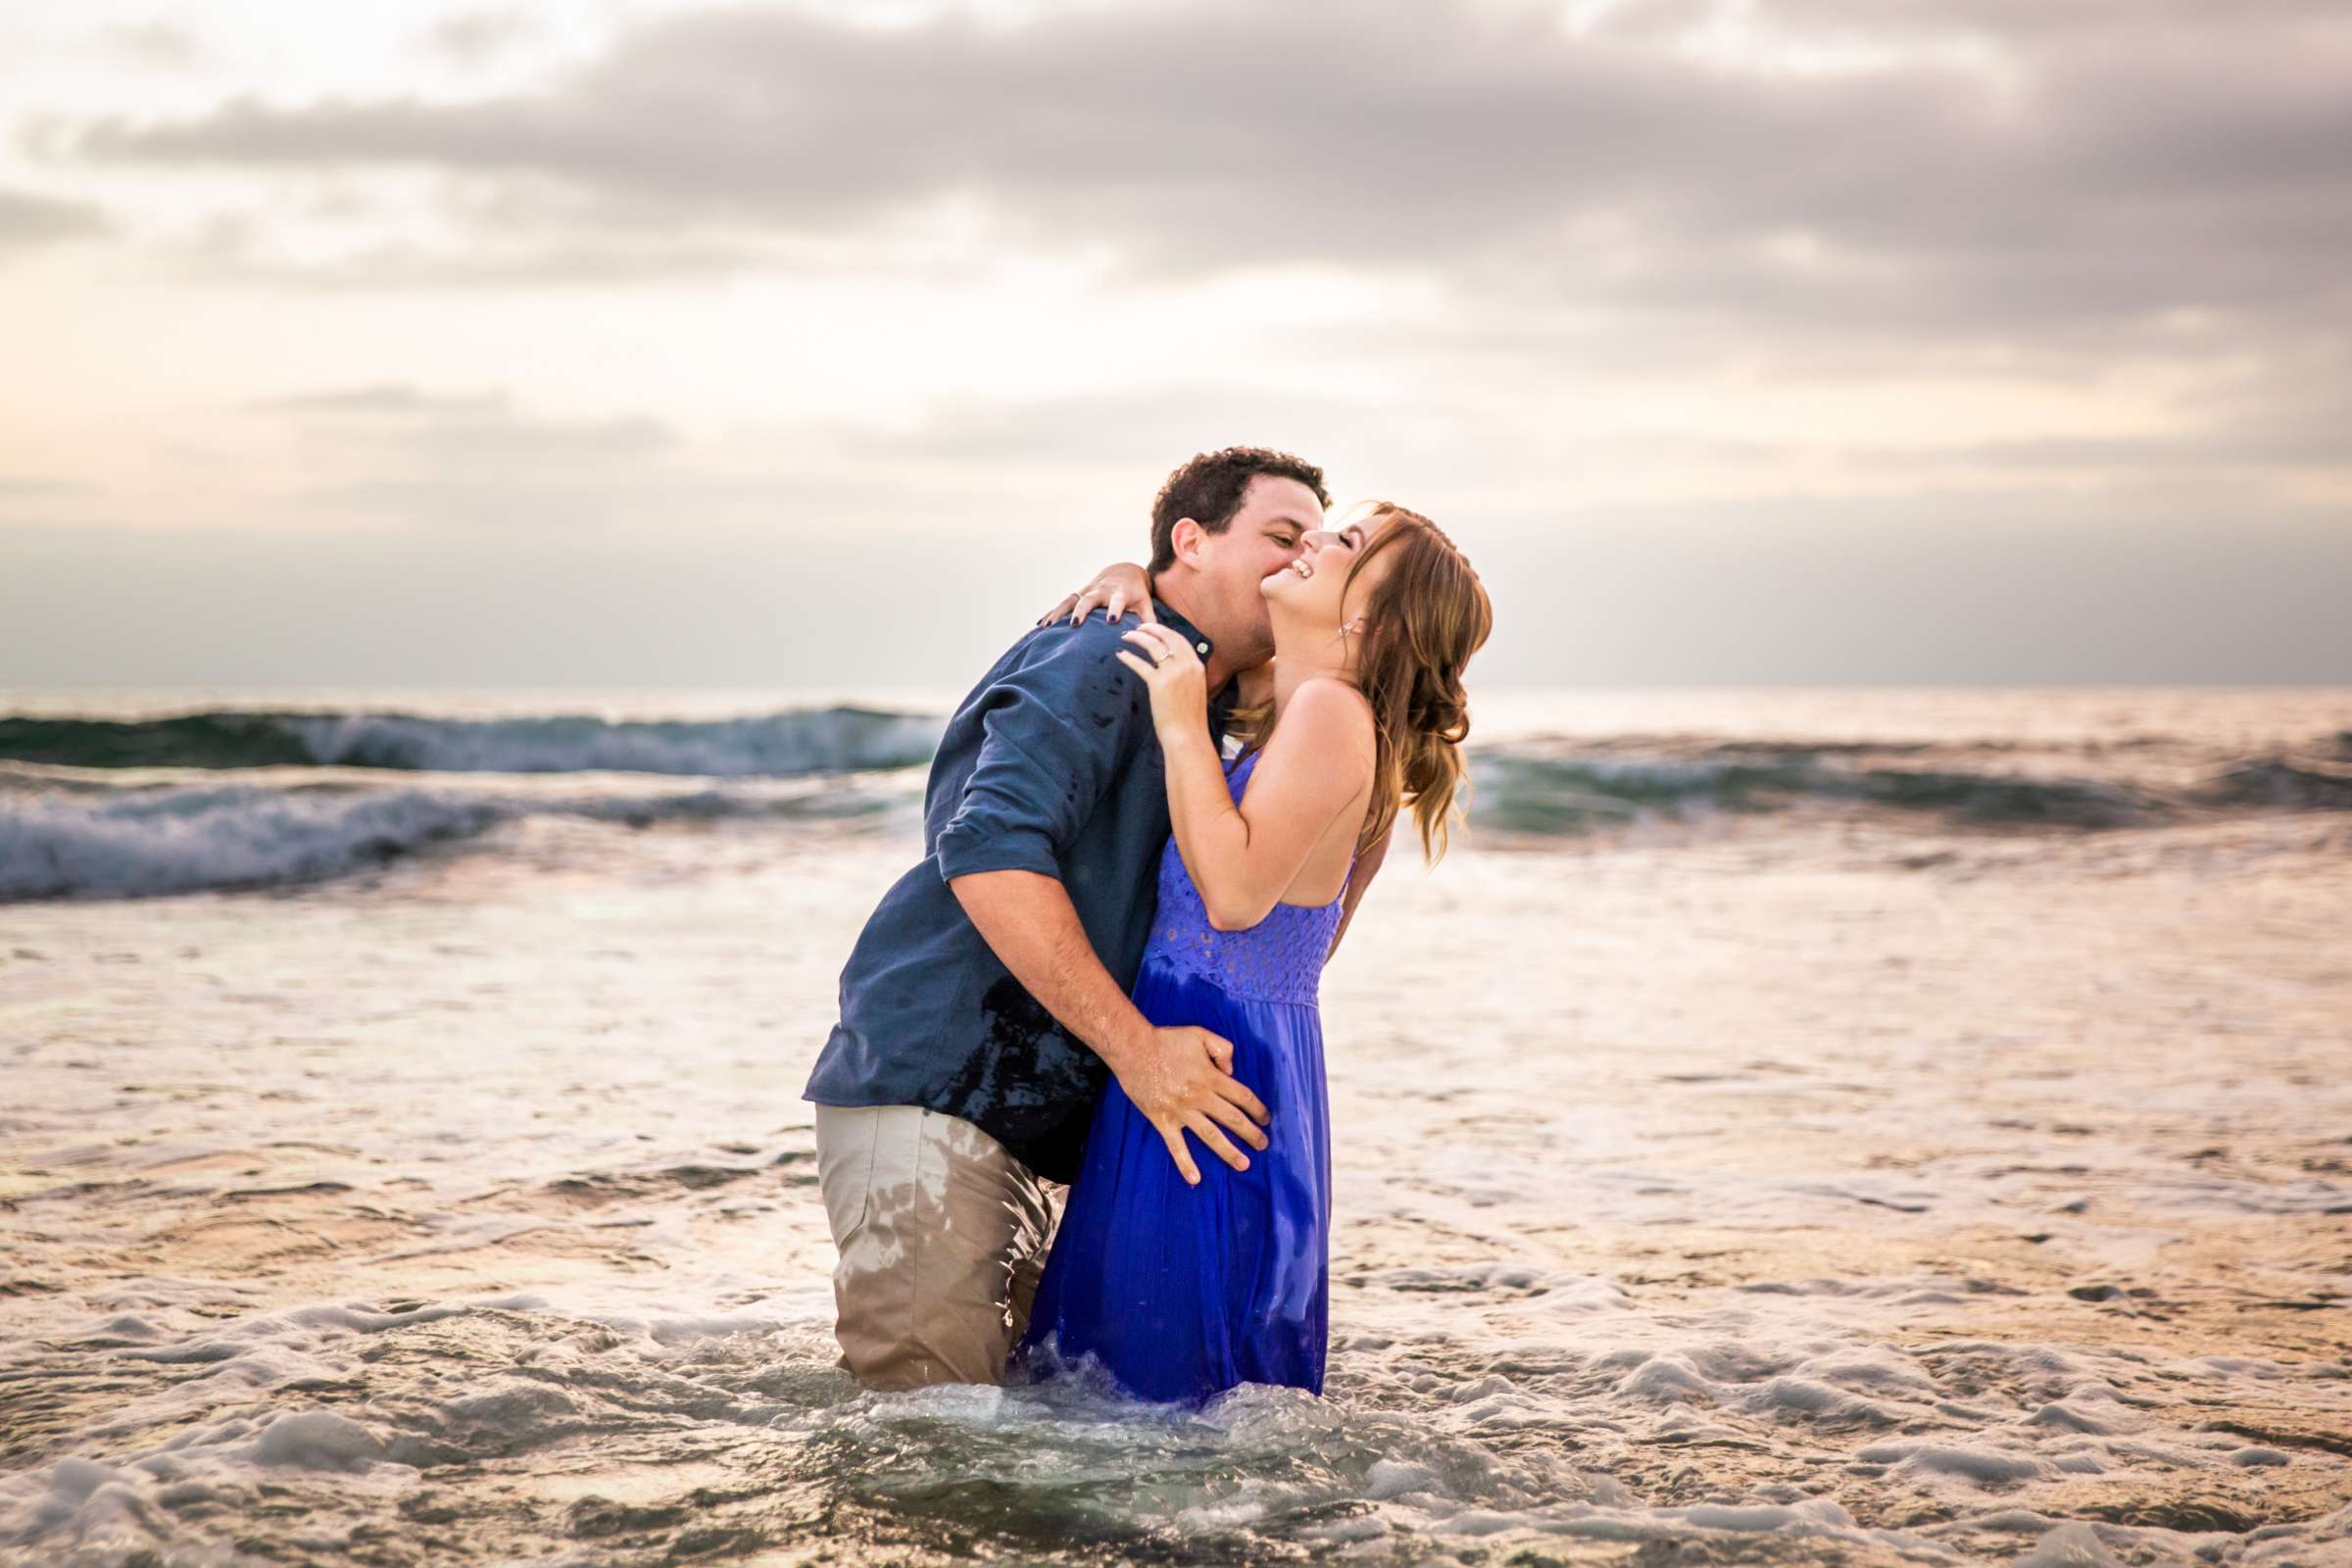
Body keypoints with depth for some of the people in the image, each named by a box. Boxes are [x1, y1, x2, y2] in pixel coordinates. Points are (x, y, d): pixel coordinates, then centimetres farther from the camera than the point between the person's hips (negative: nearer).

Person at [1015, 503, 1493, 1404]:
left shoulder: (1333, 711, -15)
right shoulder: (1281, 712, 12)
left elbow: (1235, 890, -24)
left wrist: (1183, 726, -19)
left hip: (1222, 1062, -10)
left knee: (1168, 1382, -4)